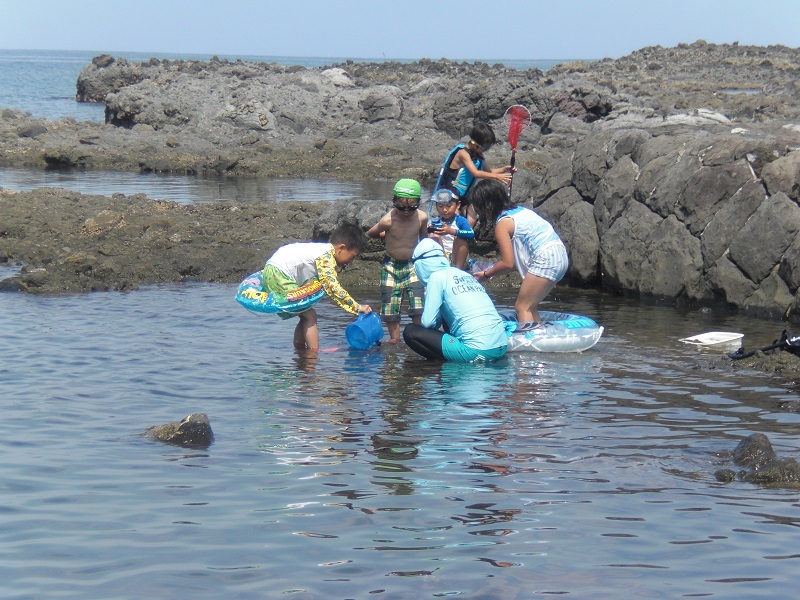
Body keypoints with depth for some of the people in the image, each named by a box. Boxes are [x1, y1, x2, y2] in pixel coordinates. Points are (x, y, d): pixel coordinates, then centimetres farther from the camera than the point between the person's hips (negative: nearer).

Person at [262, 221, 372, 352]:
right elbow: (333, 288, -20)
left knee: (305, 316, 15)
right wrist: (357, 308, -20)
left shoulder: (323, 249, 14)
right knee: (309, 315, -8)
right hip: (278, 275, -10)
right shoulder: (326, 256, -14)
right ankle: (313, 352, -10)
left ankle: (299, 349, 19)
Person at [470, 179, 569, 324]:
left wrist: (486, 274, 3)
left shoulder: (502, 224, -7)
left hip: (545, 259, -9)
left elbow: (508, 264, -10)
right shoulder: (520, 210, 18)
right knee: (530, 307, 16)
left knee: (522, 307, -5)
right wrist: (494, 269, 23)